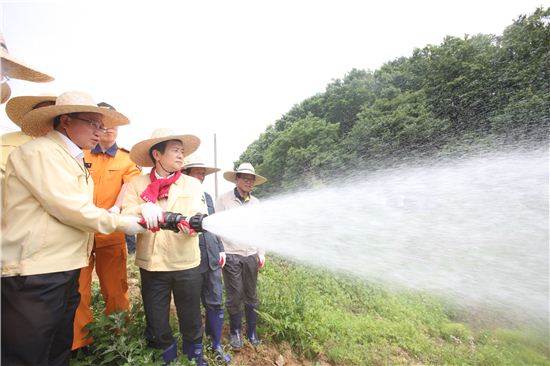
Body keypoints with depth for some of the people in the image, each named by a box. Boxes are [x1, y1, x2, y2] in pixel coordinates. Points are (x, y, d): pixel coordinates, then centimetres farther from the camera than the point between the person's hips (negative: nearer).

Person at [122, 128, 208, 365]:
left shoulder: (193, 184, 2)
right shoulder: (137, 184, 1)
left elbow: (200, 218, -7)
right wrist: (143, 208, -29)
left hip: (187, 264, 0)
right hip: (151, 265, 0)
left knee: (191, 321, 15)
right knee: (157, 326, 16)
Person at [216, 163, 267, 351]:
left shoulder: (256, 203, 6)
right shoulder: (223, 200, -6)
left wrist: (261, 253, 8)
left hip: (251, 255, 4)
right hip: (231, 255, -3)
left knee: (251, 295, 12)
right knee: (234, 296, 7)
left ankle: (251, 332, 31)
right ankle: (235, 332, 29)